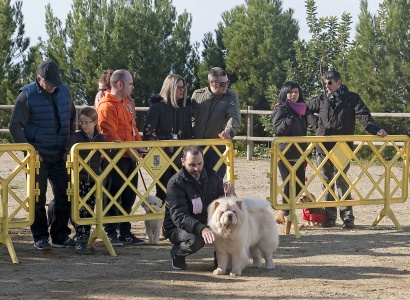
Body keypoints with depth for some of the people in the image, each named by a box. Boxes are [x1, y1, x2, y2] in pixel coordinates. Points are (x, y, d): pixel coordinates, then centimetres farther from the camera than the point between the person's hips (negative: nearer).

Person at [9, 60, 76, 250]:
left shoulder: (64, 92, 5)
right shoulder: (27, 96, -9)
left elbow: (72, 118, 19)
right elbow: (15, 126, -8)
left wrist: (70, 142, 9)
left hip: (60, 155, 5)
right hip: (38, 155, -5)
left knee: (64, 195, 4)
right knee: (38, 197, 1)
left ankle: (60, 236, 13)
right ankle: (40, 238, 8)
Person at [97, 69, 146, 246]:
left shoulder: (127, 105, 17)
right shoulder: (107, 107, -13)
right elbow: (110, 135, -19)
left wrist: (139, 146, 7)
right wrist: (128, 150, -18)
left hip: (129, 158, 9)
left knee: (128, 197, 13)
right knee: (112, 196, -4)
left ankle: (125, 232, 21)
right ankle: (110, 233, 2)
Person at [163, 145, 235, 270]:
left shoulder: (211, 175, -2)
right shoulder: (175, 183, -20)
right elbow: (179, 216, -30)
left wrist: (229, 195, -20)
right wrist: (201, 229, -47)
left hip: (206, 223, 5)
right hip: (179, 227, -5)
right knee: (195, 240, -38)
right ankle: (177, 253, -2)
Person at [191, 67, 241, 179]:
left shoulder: (231, 97, -3)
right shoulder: (197, 95, 5)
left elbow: (234, 118, -18)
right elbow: (190, 117, 15)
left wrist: (229, 131, -39)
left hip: (218, 148, -2)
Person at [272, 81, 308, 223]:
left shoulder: (301, 109, 15)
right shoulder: (281, 109, -4)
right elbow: (278, 129, -15)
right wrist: (288, 121, -33)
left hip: (299, 154, 7)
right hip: (285, 154, -7)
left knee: (299, 185, 5)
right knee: (289, 185, -9)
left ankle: (284, 213, 16)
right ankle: (287, 216, -3)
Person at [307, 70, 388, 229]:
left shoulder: (351, 98, 1)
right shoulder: (321, 99, 9)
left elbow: (364, 115, -11)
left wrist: (375, 129, -25)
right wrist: (316, 122, 8)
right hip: (323, 147, 4)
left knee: (341, 181, -6)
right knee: (326, 181, 7)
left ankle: (347, 217, 1)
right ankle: (329, 217, 14)